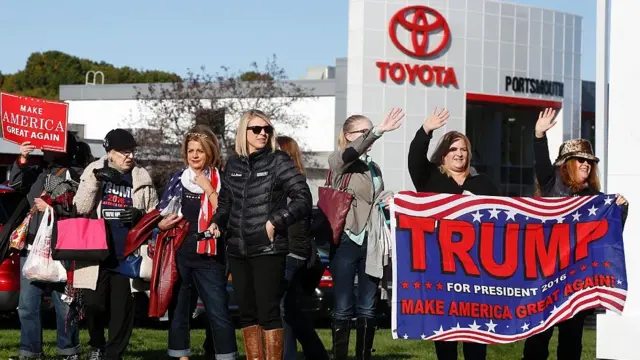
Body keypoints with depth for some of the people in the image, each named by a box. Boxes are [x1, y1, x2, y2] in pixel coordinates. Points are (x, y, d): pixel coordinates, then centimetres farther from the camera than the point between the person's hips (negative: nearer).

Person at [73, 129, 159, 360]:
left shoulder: (141, 177, 8)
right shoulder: (94, 171, 6)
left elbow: (154, 213, 12)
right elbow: (80, 209, -3)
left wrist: (140, 216, -10)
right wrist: (95, 181, -16)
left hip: (127, 255, 1)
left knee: (122, 308, 1)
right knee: (93, 304, -5)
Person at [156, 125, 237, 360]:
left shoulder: (219, 181, 0)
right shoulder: (177, 180, 9)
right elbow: (161, 215, 17)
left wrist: (209, 190, -17)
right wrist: (162, 225, -4)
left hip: (208, 255, -4)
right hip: (178, 253, 4)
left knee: (219, 312, -8)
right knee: (177, 310, 8)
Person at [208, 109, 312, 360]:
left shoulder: (278, 161, -3)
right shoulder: (233, 164, 11)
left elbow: (303, 199, -7)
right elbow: (225, 202, 21)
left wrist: (275, 221, -14)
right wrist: (218, 222, 2)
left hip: (268, 250, -5)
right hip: (238, 250, 5)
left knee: (268, 311, -7)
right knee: (247, 311, 9)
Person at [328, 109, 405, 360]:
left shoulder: (374, 168, 18)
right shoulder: (338, 161, -1)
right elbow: (353, 151, -25)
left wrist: (388, 200, 5)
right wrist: (379, 131, -40)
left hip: (371, 243, 6)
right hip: (346, 240, -5)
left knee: (367, 309, 5)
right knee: (343, 308, -4)